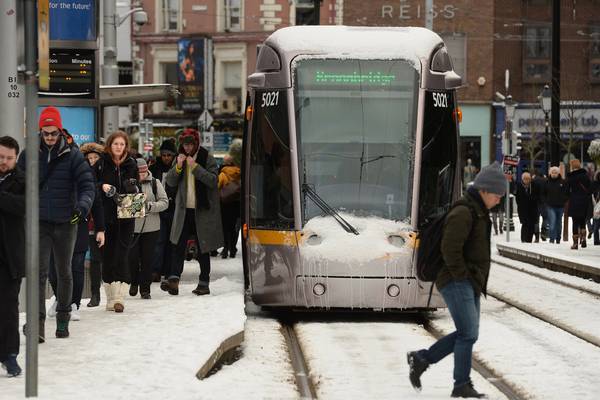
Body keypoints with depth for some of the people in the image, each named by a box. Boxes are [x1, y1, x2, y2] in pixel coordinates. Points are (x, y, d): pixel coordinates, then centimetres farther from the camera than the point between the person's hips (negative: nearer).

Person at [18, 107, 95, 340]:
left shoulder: (73, 155, -3)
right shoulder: (29, 155, 2)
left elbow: (87, 185, -7)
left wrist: (83, 205, -25)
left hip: (66, 223, 0)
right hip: (39, 222, 0)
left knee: (64, 272, 13)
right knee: (39, 272, -11)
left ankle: (63, 320, 26)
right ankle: (37, 321, -15)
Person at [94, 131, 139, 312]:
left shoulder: (131, 164, 8)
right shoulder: (101, 164, 1)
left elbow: (136, 187, 17)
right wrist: (102, 186, -18)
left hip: (126, 216, 0)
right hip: (106, 216, 0)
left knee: (122, 254, -8)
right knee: (108, 255, 5)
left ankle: (119, 297, -11)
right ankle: (110, 297, 14)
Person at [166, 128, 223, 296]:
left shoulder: (207, 158, -3)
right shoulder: (181, 158, 11)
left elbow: (213, 180, -15)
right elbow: (170, 182, 8)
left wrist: (195, 167, -22)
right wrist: (178, 167, -9)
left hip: (203, 211, -3)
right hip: (184, 210, 3)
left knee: (203, 248, 4)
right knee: (179, 244, -9)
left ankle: (204, 283, 9)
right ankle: (174, 278, -17)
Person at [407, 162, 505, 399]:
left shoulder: (479, 213, 17)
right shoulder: (463, 213, -16)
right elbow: (450, 249, -23)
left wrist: (476, 282, 16)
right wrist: (462, 276, -17)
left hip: (470, 284, 10)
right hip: (457, 283, -10)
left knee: (467, 334, 10)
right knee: (468, 333, -9)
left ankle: (421, 359, 18)